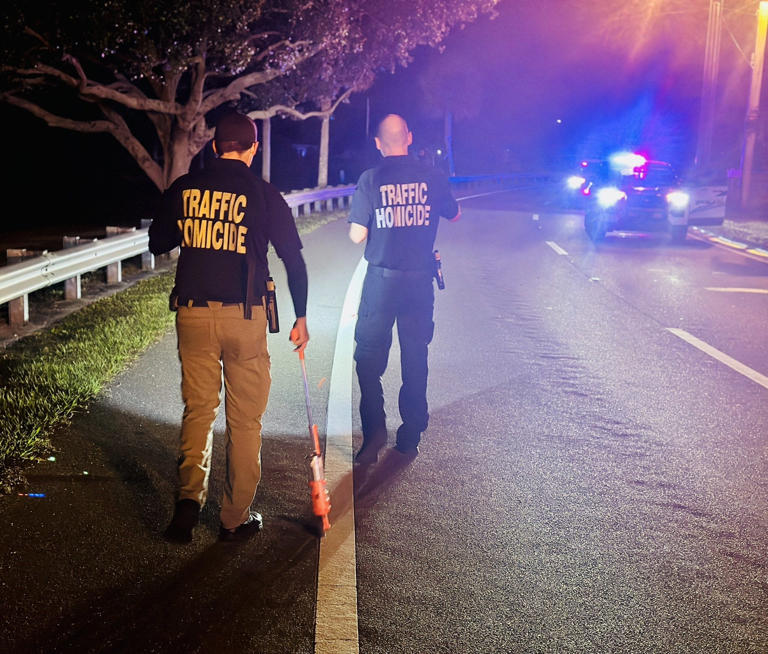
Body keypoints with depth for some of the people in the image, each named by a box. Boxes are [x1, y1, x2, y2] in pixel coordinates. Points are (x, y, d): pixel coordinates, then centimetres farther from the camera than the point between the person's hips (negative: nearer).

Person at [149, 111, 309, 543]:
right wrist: (301, 317, 7)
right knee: (245, 419, 9)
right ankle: (236, 518, 17)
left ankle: (190, 498, -2)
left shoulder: (183, 189, 3)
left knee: (198, 410, 15)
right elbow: (295, 261, -2)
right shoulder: (265, 195, -4)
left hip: (193, 314, 2)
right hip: (245, 317, -2)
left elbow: (158, 244, 14)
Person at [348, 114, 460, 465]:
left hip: (382, 278, -2)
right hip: (421, 278, 3)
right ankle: (410, 438, 19)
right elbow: (454, 215, 15)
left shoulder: (370, 179, -9)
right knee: (415, 359, 12)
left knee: (369, 357, 7)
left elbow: (357, 235, -10)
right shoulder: (432, 177, -1)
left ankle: (375, 431, -5)